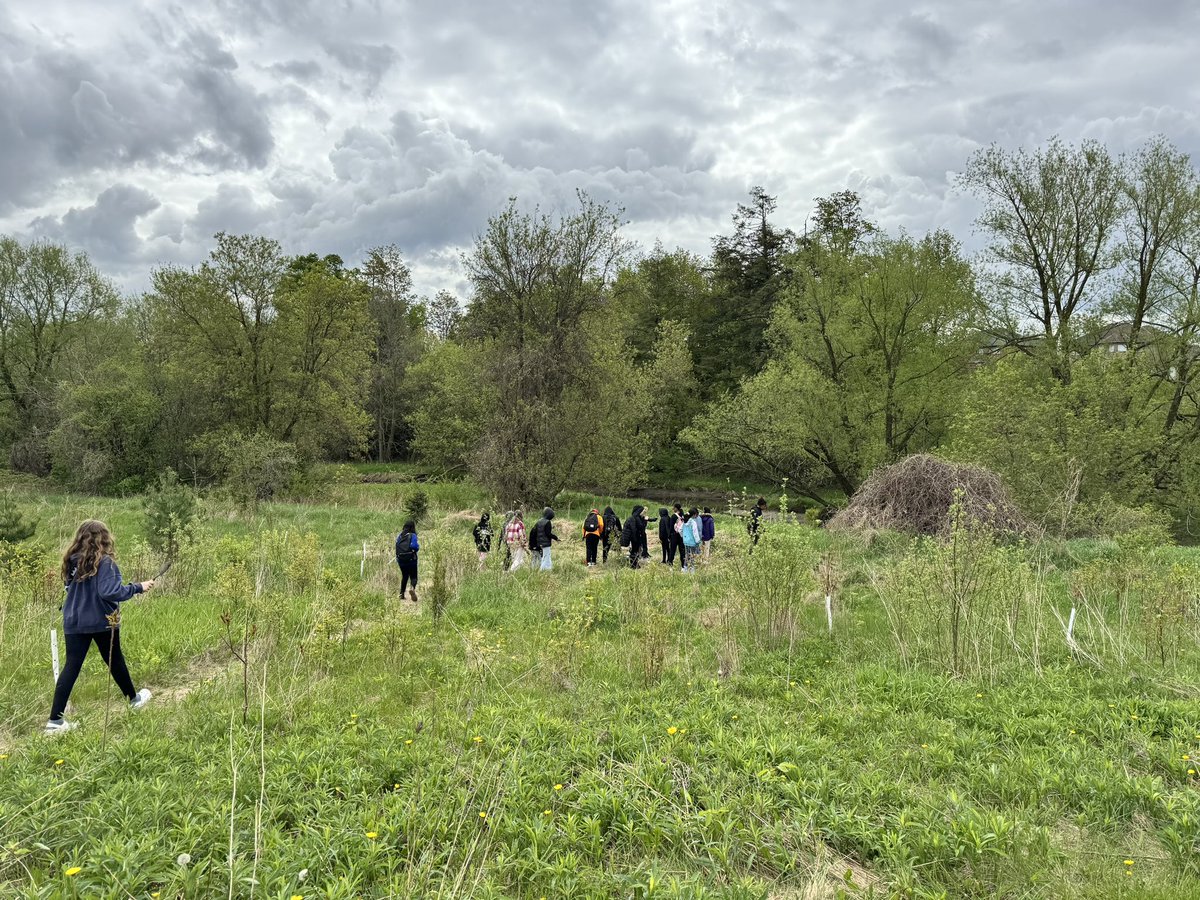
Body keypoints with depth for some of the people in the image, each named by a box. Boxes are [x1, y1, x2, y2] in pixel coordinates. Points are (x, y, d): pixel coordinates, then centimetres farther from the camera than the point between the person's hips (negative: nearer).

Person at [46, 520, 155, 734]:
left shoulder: (72, 560, 2)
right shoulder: (104, 562, -18)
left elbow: (69, 587, 15)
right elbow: (110, 592, -26)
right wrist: (138, 588, -18)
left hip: (74, 622, 5)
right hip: (102, 621, -5)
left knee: (71, 666, 5)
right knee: (115, 661, 13)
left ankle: (55, 720, 1)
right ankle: (134, 699, 33)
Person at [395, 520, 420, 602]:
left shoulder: (399, 535, 6)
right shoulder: (412, 535, -10)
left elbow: (397, 546, 9)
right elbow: (415, 547, -19)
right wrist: (418, 546, 2)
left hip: (401, 560, 5)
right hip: (411, 559, -5)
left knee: (404, 577, 20)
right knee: (413, 576, 2)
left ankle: (401, 594, 18)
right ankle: (412, 588, -28)